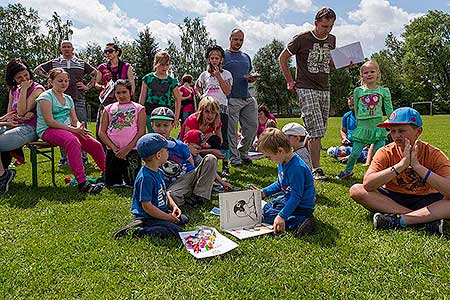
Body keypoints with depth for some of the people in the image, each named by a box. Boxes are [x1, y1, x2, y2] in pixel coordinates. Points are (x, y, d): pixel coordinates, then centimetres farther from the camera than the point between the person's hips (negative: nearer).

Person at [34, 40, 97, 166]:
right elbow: (37, 69, 19)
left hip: (78, 100, 0)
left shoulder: (81, 63, 12)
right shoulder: (54, 63, 12)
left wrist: (88, 86, 9)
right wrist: (48, 77, 6)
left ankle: (83, 156, 7)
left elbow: (95, 73, 19)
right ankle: (64, 157, 11)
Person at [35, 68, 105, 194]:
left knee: (96, 145, -10)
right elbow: (50, 122, -15)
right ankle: (82, 182, -42)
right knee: (72, 140, -38)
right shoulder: (46, 96, -4)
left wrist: (80, 127, -10)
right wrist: (73, 129, -20)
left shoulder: (68, 99, 18)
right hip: (47, 131, -7)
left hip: (67, 130, 7)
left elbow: (75, 121, 15)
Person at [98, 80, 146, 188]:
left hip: (132, 151, -2)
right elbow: (101, 132, 6)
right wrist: (113, 148, -8)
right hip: (112, 151, 3)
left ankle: (125, 175, 27)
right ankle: (120, 174, 33)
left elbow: (142, 131, -4)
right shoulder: (109, 109, 12)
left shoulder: (138, 108, 5)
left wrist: (127, 149, -12)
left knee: (132, 184, -2)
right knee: (110, 184, 5)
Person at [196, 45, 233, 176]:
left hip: (221, 108, -2)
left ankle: (225, 165, 1)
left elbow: (227, 91, -5)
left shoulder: (226, 74, 6)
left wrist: (218, 76, -7)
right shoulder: (204, 74, 13)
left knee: (223, 137, -3)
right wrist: (200, 95, 9)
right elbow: (197, 86, 29)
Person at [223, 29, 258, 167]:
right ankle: (234, 157, 8)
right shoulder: (223, 55, 3)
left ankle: (243, 152, 24)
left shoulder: (246, 57, 21)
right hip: (231, 98, -6)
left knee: (253, 126, 6)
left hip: (247, 98, 6)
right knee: (232, 130, -2)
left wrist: (252, 78, 2)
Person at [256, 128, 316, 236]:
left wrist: (282, 216, -34)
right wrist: (264, 192, 7)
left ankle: (299, 222, -22)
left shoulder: (296, 168, -30)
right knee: (265, 207, 24)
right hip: (288, 198, 11)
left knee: (266, 215, -16)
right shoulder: (283, 163, 1)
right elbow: (279, 184, 17)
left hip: (301, 206, -11)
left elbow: (296, 197, -30)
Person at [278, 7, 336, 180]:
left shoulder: (331, 40, 12)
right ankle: (316, 169, -5)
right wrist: (290, 81, 0)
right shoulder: (302, 39, -7)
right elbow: (283, 58, 2)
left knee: (319, 131, 8)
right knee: (316, 131, -13)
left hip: (325, 90, 7)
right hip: (306, 89, -7)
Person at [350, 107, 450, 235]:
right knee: (356, 190, -24)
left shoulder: (434, 155, -11)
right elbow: (367, 184, -26)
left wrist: (417, 166, -31)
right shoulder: (386, 153, -11)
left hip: (424, 201, -1)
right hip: (391, 199, 2)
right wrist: (401, 165, -32)